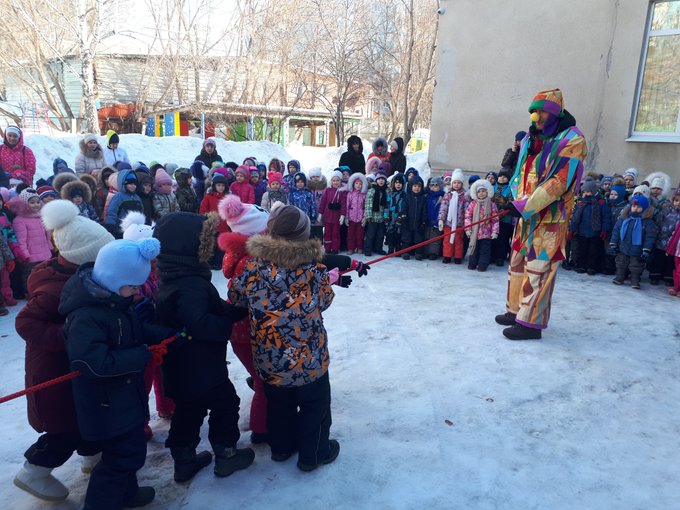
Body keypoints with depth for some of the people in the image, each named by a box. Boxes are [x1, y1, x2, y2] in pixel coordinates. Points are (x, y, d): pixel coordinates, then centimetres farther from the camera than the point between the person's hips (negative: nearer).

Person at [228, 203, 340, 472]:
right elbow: (325, 300, -2)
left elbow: (235, 298, 1)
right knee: (314, 404, 21)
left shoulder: (252, 268, -16)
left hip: (269, 359, 3)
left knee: (279, 402, 27)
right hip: (309, 358, -2)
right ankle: (313, 454, 36)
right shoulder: (315, 268, -18)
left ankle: (281, 446, 47)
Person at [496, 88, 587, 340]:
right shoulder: (532, 138, 13)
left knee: (538, 269, -7)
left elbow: (559, 182, -20)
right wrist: (517, 199, -4)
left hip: (549, 217, -8)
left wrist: (525, 205, -22)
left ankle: (530, 323, -1)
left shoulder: (572, 141, -11)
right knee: (517, 263, 14)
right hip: (526, 214, 8)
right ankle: (516, 310, 27)